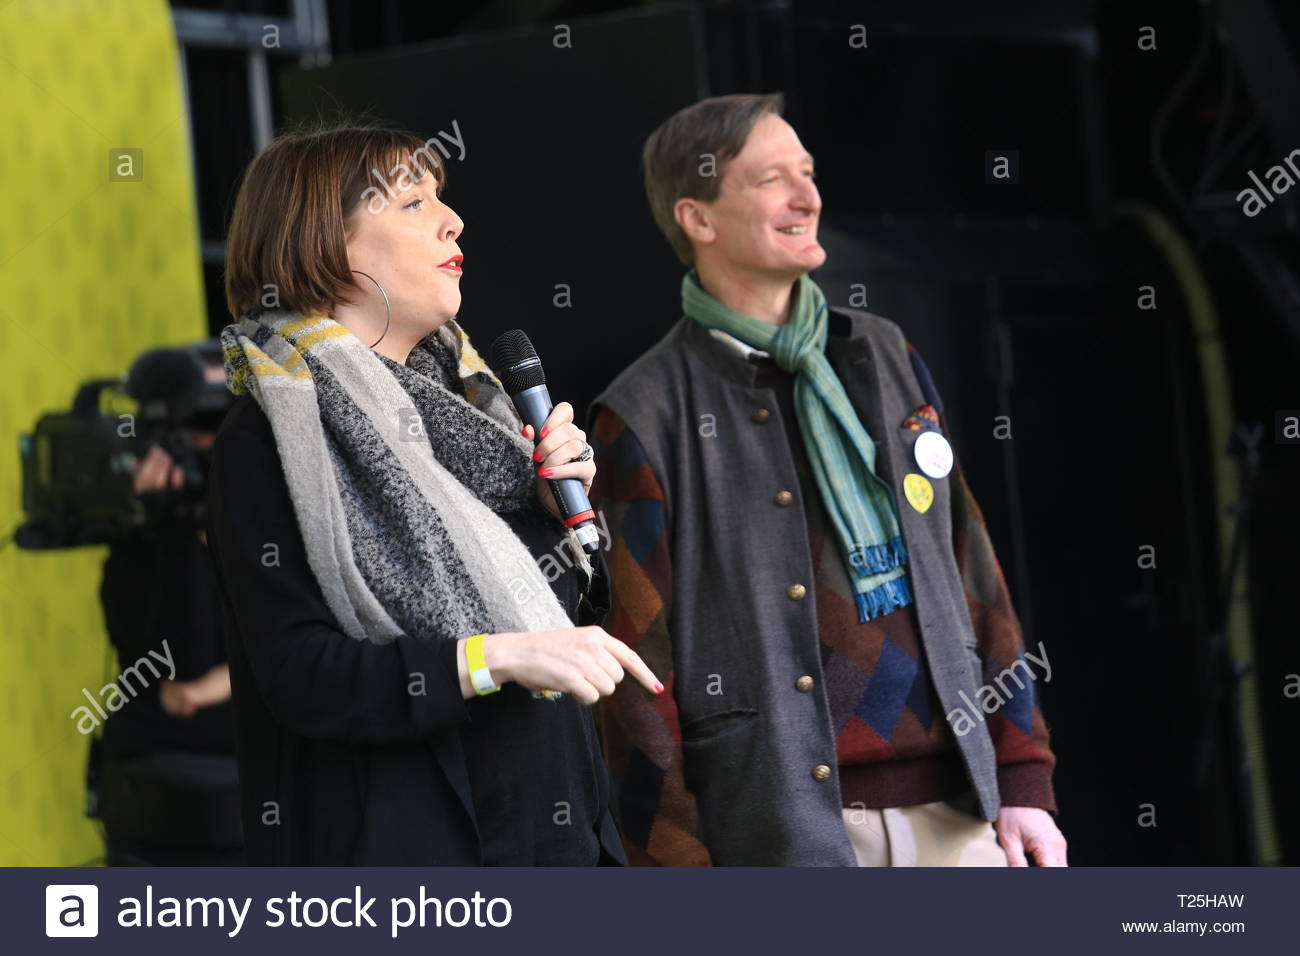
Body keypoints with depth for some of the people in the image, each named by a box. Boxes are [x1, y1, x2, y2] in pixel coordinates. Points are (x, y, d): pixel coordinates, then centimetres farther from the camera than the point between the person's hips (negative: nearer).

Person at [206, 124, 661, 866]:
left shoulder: (458, 394, 13)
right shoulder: (269, 436, -9)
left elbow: (570, 613, 18)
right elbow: (299, 676, -19)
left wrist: (562, 514, -1)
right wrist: (499, 658, -27)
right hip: (402, 842, -6)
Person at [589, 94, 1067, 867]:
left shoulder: (884, 357, 14)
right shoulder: (649, 417, -2)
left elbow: (973, 570, 16)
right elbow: (636, 662, -3)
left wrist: (1022, 776, 11)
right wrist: (679, 860, -7)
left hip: (955, 808, 5)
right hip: (783, 832, -5)